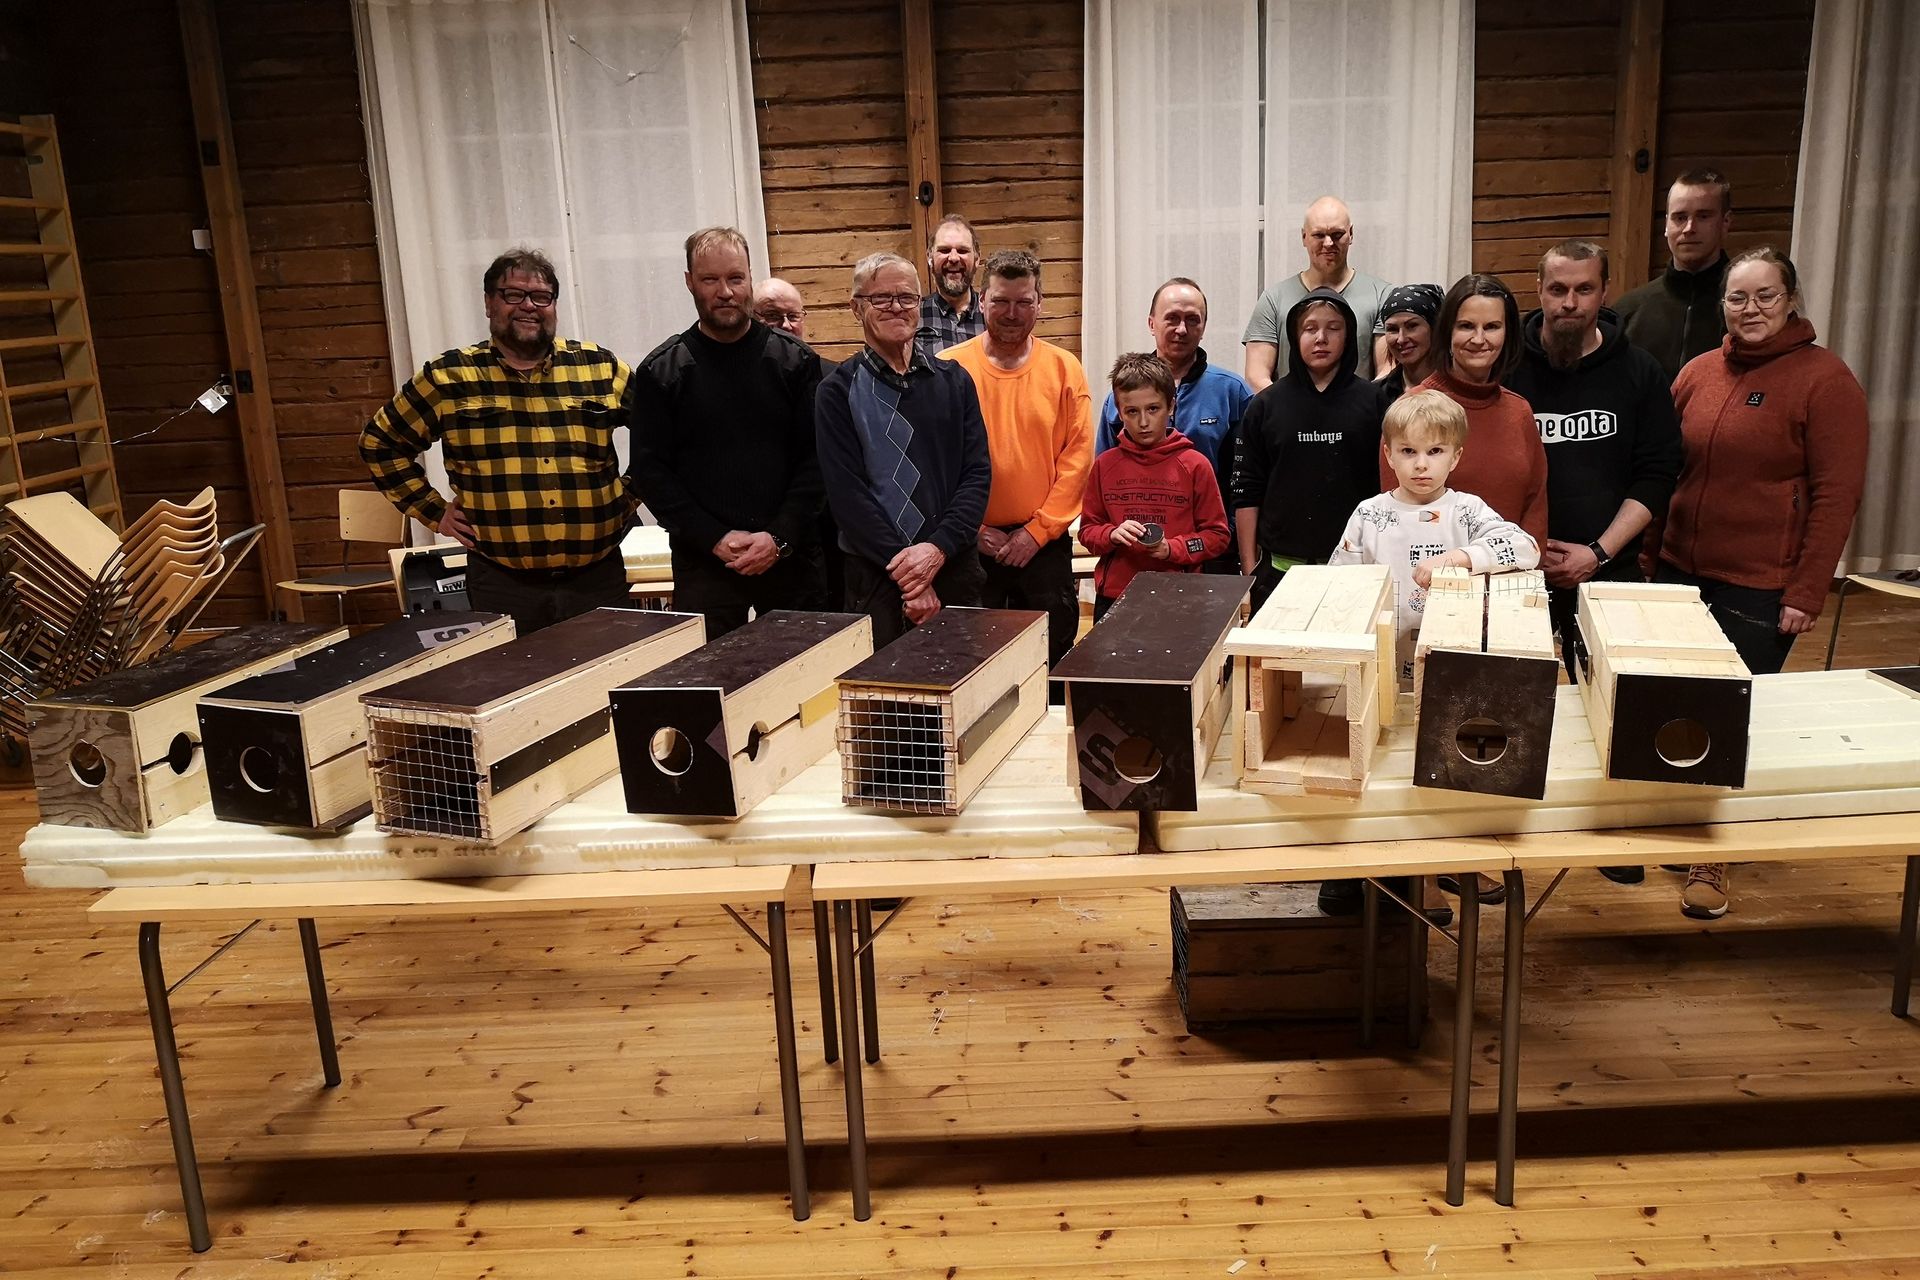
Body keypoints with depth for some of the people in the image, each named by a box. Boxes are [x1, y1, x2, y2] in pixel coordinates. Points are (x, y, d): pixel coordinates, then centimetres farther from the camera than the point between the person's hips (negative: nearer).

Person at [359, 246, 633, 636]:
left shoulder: (602, 370, 5)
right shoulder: (449, 377, 3)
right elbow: (379, 443, 11)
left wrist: (628, 498, 7)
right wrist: (435, 512, 5)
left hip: (598, 578, 1)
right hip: (503, 587, -1)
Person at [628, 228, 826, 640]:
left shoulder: (795, 359, 3)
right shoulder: (660, 371, 3)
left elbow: (817, 458, -1)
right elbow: (651, 471, 0)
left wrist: (780, 537, -12)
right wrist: (715, 539, -10)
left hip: (793, 558, 1)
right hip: (702, 563, 0)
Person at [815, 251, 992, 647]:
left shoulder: (953, 380, 9)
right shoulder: (839, 392, 1)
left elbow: (978, 473, 2)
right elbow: (846, 493, -7)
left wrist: (938, 548, -13)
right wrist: (906, 572, -14)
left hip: (955, 568, 3)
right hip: (875, 577, -2)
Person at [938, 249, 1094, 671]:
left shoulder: (1063, 367, 3)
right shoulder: (949, 369, -1)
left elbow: (1078, 456, -1)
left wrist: (1037, 531, -8)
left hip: (1045, 544, 1)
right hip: (970, 545, -1)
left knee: (1052, 662, 9)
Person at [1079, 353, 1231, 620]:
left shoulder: (1195, 465, -1)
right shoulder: (1105, 465, 5)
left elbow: (1217, 535, 2)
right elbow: (1087, 530, 10)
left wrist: (1173, 548, -13)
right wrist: (1112, 535, -11)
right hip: (1113, 598, 2)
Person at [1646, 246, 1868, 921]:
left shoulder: (1825, 380, -7)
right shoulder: (1698, 372, 8)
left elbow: (1837, 495, -9)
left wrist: (1806, 594, -12)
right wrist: (1655, 554, 10)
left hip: (1760, 589, -4)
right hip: (1681, 573, 5)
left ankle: (1713, 861, 14)